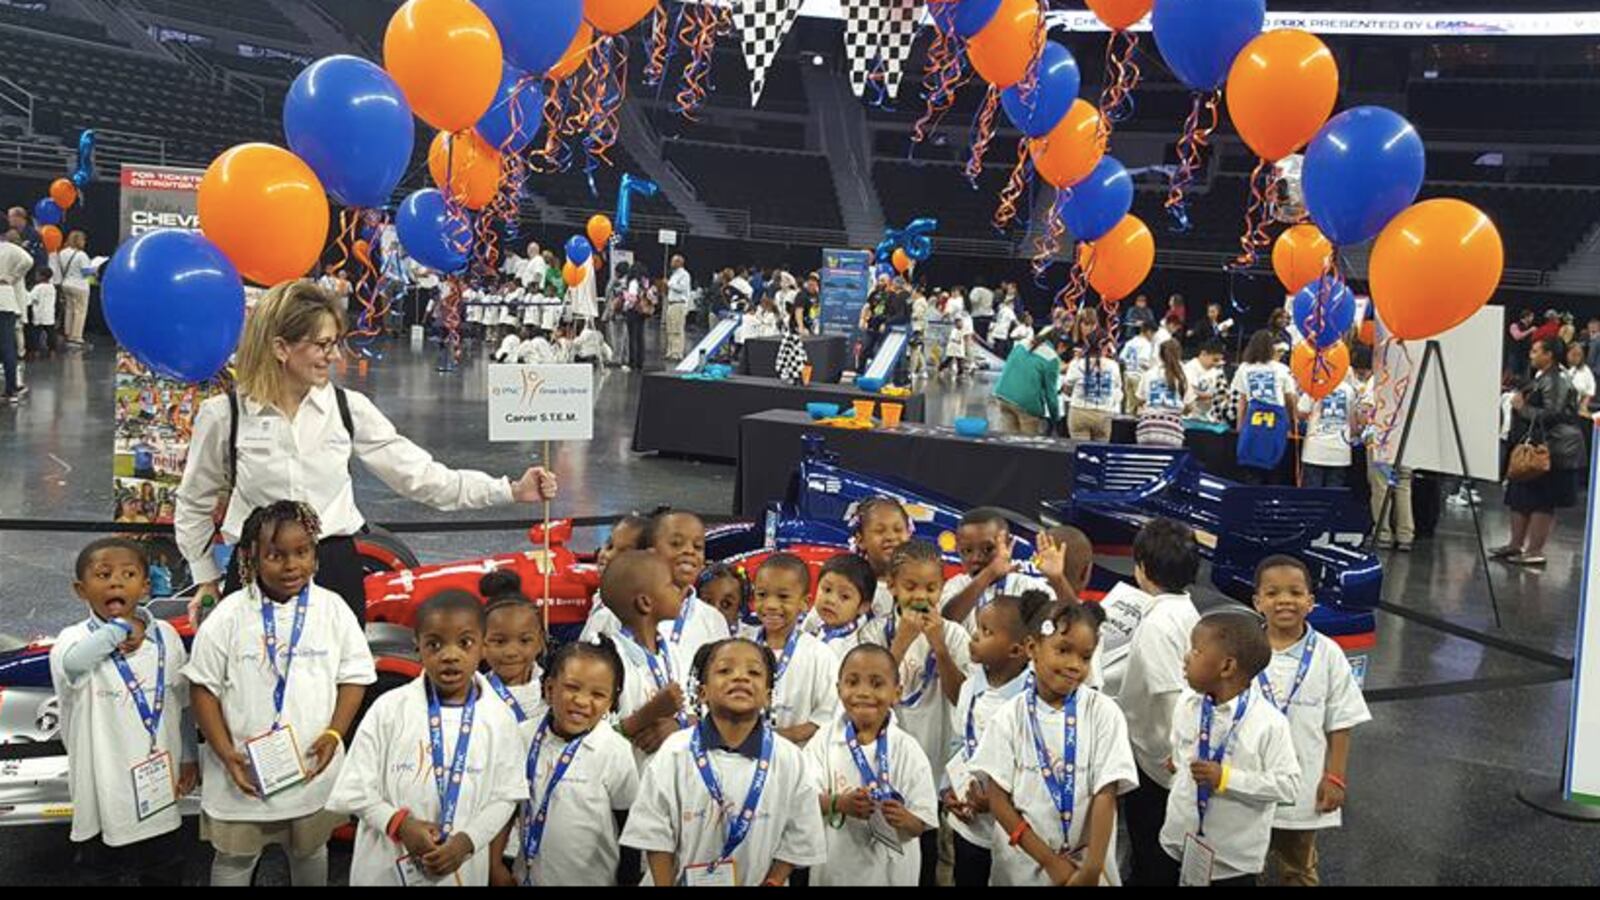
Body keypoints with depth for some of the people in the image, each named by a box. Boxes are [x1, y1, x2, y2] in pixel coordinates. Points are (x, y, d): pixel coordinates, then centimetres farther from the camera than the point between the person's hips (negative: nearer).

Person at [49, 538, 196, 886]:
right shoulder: (75, 639, -12)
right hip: (104, 787, -3)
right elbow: (70, 661, -38)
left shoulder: (166, 635, -1)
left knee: (164, 872, 18)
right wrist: (120, 629, -27)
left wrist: (189, 757, 7)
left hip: (160, 783, 3)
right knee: (101, 872, 15)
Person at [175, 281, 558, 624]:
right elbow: (195, 504, 11)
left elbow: (420, 475, -1)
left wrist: (510, 491, -7)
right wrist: (206, 576, 12)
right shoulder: (223, 415, -4)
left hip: (335, 570, 2)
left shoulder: (348, 407, 0)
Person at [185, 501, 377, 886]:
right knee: (235, 857, 14)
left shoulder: (333, 611, -5)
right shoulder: (229, 617, -10)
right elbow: (203, 688, -5)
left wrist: (334, 733, -12)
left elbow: (354, 677, 0)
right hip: (244, 770, -1)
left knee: (310, 850, 22)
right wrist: (225, 752, -13)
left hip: (313, 768, 2)